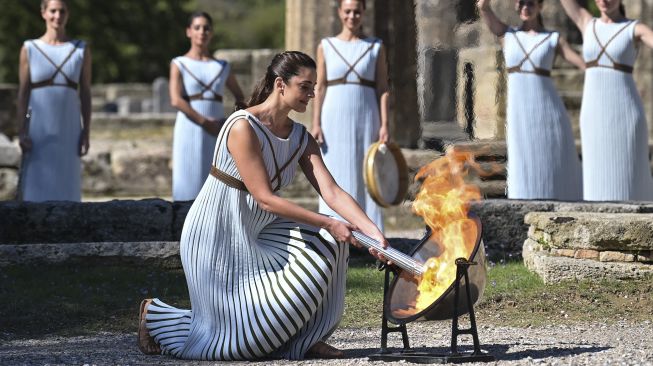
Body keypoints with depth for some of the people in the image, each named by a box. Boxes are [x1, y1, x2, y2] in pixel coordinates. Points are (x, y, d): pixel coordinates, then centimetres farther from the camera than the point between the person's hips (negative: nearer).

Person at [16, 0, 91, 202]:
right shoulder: (30, 49, 4)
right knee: (36, 187, -4)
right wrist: (21, 132, -6)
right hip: (38, 130, -1)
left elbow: (85, 95, 6)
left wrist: (86, 133, 0)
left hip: (68, 131, 1)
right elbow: (22, 94, 3)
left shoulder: (81, 50, 6)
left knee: (66, 188, 1)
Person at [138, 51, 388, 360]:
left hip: (255, 235, 8)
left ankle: (304, 341, -1)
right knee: (242, 336, -6)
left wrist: (371, 230, -24)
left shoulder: (301, 138, 1)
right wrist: (328, 224, -28)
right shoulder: (242, 128, -23)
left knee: (327, 243, -12)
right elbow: (265, 199, -25)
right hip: (216, 238, -8)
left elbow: (332, 193, -8)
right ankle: (157, 316, 18)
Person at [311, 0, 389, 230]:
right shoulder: (326, 47, 6)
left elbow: (382, 89, 3)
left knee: (366, 176, 1)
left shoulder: (376, 47, 6)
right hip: (334, 120, 0)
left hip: (366, 121, 0)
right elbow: (320, 88, 5)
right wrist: (316, 124, -3)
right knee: (336, 178, 0)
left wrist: (385, 125, -5)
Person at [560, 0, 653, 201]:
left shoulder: (636, 29, 0)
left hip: (625, 114, -4)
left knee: (630, 183, -4)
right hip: (595, 115, 4)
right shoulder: (587, 23, 13)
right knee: (599, 180, 4)